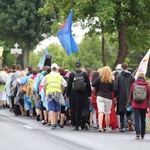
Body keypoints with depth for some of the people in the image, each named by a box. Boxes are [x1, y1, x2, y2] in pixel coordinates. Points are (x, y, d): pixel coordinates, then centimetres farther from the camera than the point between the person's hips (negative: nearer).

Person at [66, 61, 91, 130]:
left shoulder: (71, 74, -2)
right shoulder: (85, 74, 0)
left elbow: (69, 85, 0)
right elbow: (88, 85, 2)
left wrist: (67, 95, 6)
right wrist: (89, 95, 8)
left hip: (74, 95, 0)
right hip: (83, 95, 0)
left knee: (75, 110, 5)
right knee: (84, 109, 7)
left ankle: (76, 125, 5)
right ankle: (85, 122, -12)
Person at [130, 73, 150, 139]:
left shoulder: (134, 84, 1)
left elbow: (131, 95, 8)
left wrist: (132, 102, 24)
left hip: (135, 105, -1)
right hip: (144, 105, 1)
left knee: (137, 119, -4)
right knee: (143, 119, 12)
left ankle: (138, 133, -19)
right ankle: (142, 134, 19)